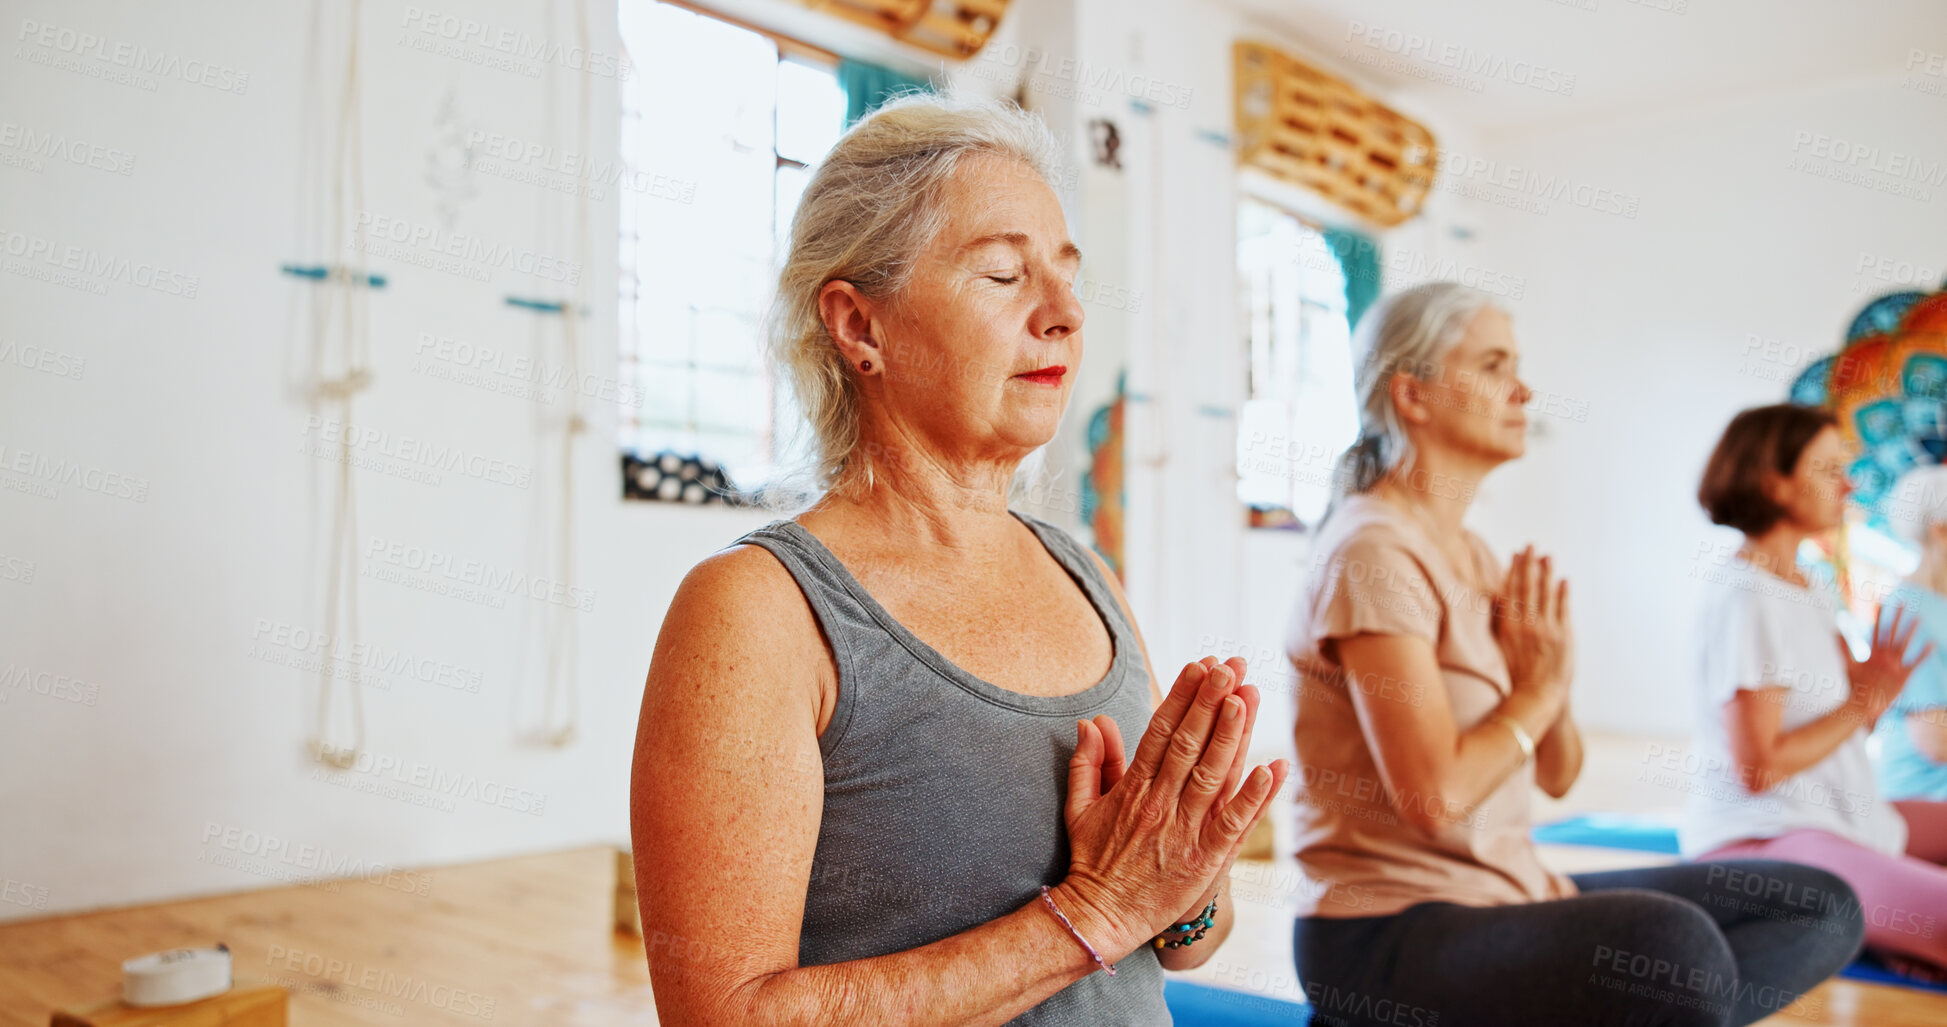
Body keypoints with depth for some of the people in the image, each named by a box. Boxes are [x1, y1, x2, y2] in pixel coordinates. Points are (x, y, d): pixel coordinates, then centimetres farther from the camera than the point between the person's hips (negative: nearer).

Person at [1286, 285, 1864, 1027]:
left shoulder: (1474, 556, 13)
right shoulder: (1373, 551, -14)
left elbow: (1558, 776, 15)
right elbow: (1435, 795, -22)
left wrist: (1550, 678, -5)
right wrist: (1535, 690, -6)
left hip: (1505, 894, 10)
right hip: (1386, 931, -10)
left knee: (1821, 904, 4)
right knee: (1673, 943, -35)